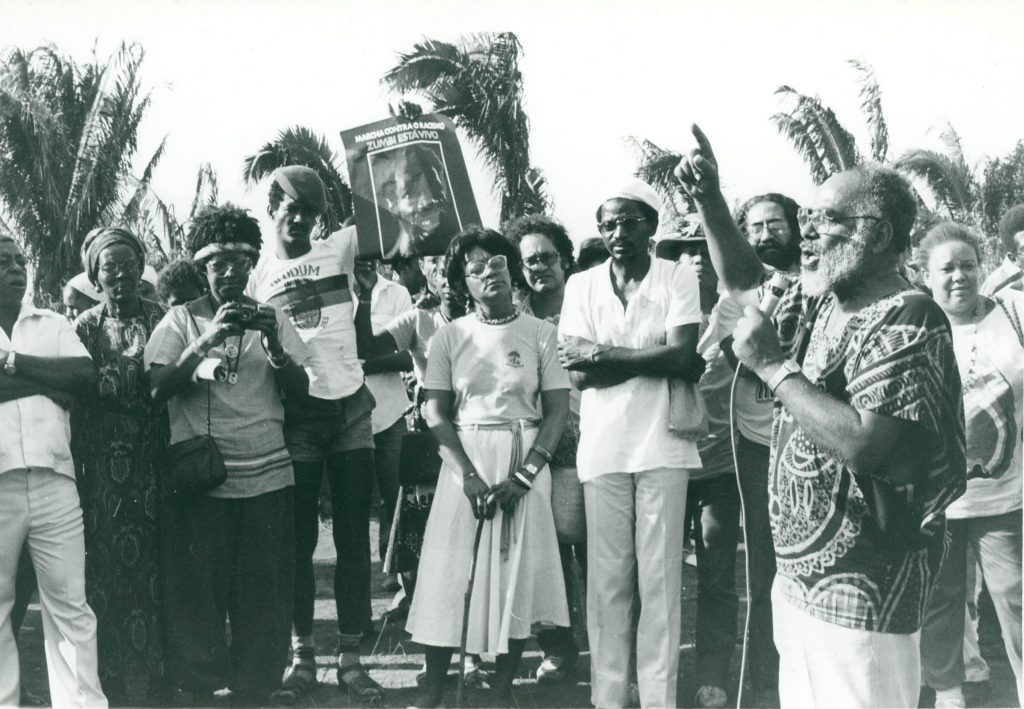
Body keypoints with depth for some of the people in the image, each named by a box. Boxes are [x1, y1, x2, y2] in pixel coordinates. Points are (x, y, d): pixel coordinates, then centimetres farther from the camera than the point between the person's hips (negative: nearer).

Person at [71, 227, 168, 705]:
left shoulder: (160, 320, 8)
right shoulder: (86, 327, 9)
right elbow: (77, 391, 3)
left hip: (155, 464, 0)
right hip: (104, 468, 0)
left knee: (157, 562, -1)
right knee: (109, 567, 0)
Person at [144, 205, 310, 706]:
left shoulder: (271, 318, 12)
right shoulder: (181, 320, 6)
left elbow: (300, 390, 7)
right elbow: (157, 391, -5)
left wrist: (274, 345, -10)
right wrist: (206, 341, -16)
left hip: (267, 477, 2)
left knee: (264, 598, 2)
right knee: (197, 594, 0)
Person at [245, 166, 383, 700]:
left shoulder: (340, 249, 6)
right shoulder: (258, 272, 4)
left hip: (351, 408, 1)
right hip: (296, 414, -1)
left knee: (353, 536, 5)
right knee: (299, 538, 5)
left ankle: (351, 655, 12)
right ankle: (302, 653, 15)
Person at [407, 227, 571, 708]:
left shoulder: (540, 333, 1)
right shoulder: (450, 337, 3)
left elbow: (558, 410, -2)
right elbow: (436, 414, 0)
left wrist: (523, 475, -13)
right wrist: (470, 475, -12)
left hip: (524, 464, 0)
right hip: (465, 464, 1)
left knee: (518, 574, 0)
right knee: (448, 573, 0)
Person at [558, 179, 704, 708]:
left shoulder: (678, 278, 1)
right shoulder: (581, 285, 6)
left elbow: (682, 356, -11)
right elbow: (579, 375, -3)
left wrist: (602, 353, -10)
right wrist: (652, 358, -11)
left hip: (662, 445, -2)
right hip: (602, 448, 2)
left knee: (660, 577, 2)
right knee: (607, 577, 6)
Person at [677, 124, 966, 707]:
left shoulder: (906, 321, -18)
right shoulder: (820, 303, 9)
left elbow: (865, 445, -29)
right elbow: (748, 282, 25)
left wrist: (774, 365, -20)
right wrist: (710, 200, 10)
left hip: (859, 592, -9)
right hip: (800, 575, 9)